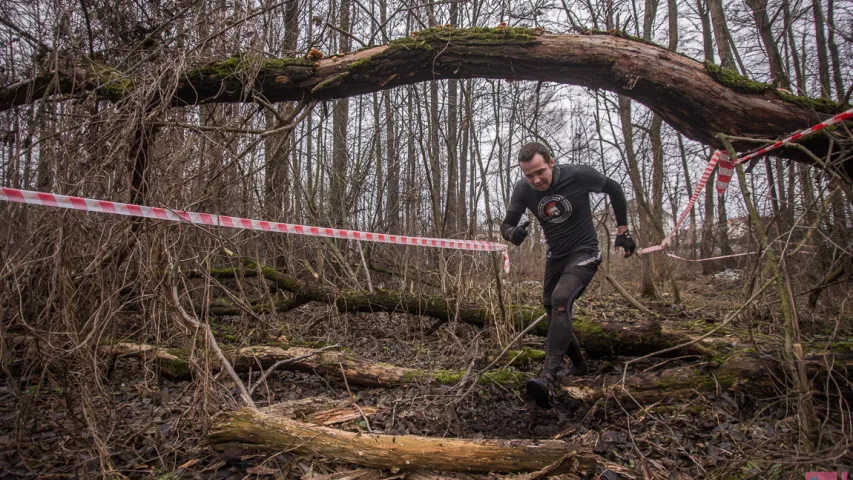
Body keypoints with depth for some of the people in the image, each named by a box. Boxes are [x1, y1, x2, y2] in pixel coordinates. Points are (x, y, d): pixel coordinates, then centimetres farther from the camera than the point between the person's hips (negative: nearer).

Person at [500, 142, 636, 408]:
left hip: (584, 254, -5)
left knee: (560, 299, -30)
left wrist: (623, 231, 3)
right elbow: (506, 225, -5)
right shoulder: (523, 190, -11)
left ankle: (548, 376, -36)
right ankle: (579, 365, 38)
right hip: (555, 257, 5)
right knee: (555, 314, 13)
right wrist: (512, 233, -31)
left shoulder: (579, 175, -19)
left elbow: (613, 189, -1)